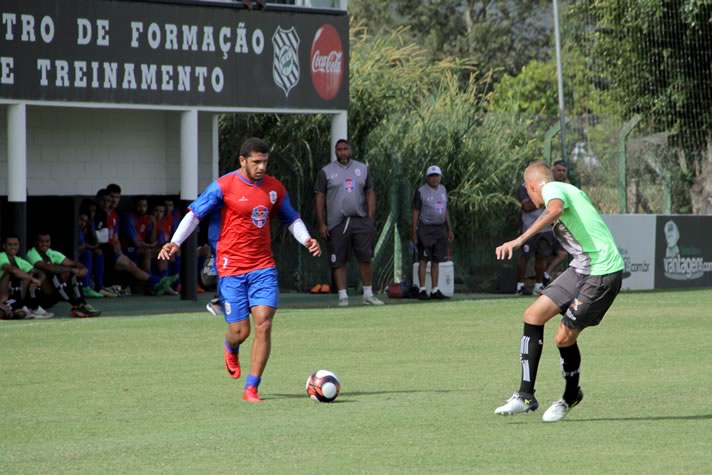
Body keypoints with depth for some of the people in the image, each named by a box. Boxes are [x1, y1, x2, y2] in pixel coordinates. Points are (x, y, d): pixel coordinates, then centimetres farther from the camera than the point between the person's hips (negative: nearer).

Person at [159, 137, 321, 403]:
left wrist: (306, 240, 2)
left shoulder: (274, 188, 6)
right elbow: (195, 214, -5)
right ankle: (231, 349, 38)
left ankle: (251, 388, -4)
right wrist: (175, 243, -17)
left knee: (264, 324, -11)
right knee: (240, 331, -3)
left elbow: (291, 219, 20)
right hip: (231, 267, -3)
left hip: (263, 267, 3)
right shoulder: (223, 187, -8)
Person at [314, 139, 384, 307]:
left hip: (361, 220, 2)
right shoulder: (326, 172, 4)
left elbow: (370, 194, 12)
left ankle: (368, 294, 6)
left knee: (366, 258, -1)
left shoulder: (362, 169, 12)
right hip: (337, 222, -2)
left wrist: (370, 219, 2)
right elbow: (320, 198, 2)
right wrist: (322, 224, -4)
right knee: (339, 261, -1)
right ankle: (342, 296, 3)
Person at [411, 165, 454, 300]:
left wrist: (449, 229, 15)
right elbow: (415, 212, -6)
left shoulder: (443, 190, 12)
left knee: (436, 261, 7)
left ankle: (434, 290, 10)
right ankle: (422, 290, -7)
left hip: (440, 228, 5)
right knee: (423, 260, -6)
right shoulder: (421, 192, -5)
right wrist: (413, 232, -11)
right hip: (425, 228, -5)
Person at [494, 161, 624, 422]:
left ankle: (570, 396, 20)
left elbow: (555, 209, -34)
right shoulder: (569, 190, 18)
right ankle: (526, 395, 4)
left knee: (564, 338, -5)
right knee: (533, 315, 3)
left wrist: (519, 240, -40)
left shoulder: (552, 189, -10)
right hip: (582, 269, 10)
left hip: (602, 273, -10)